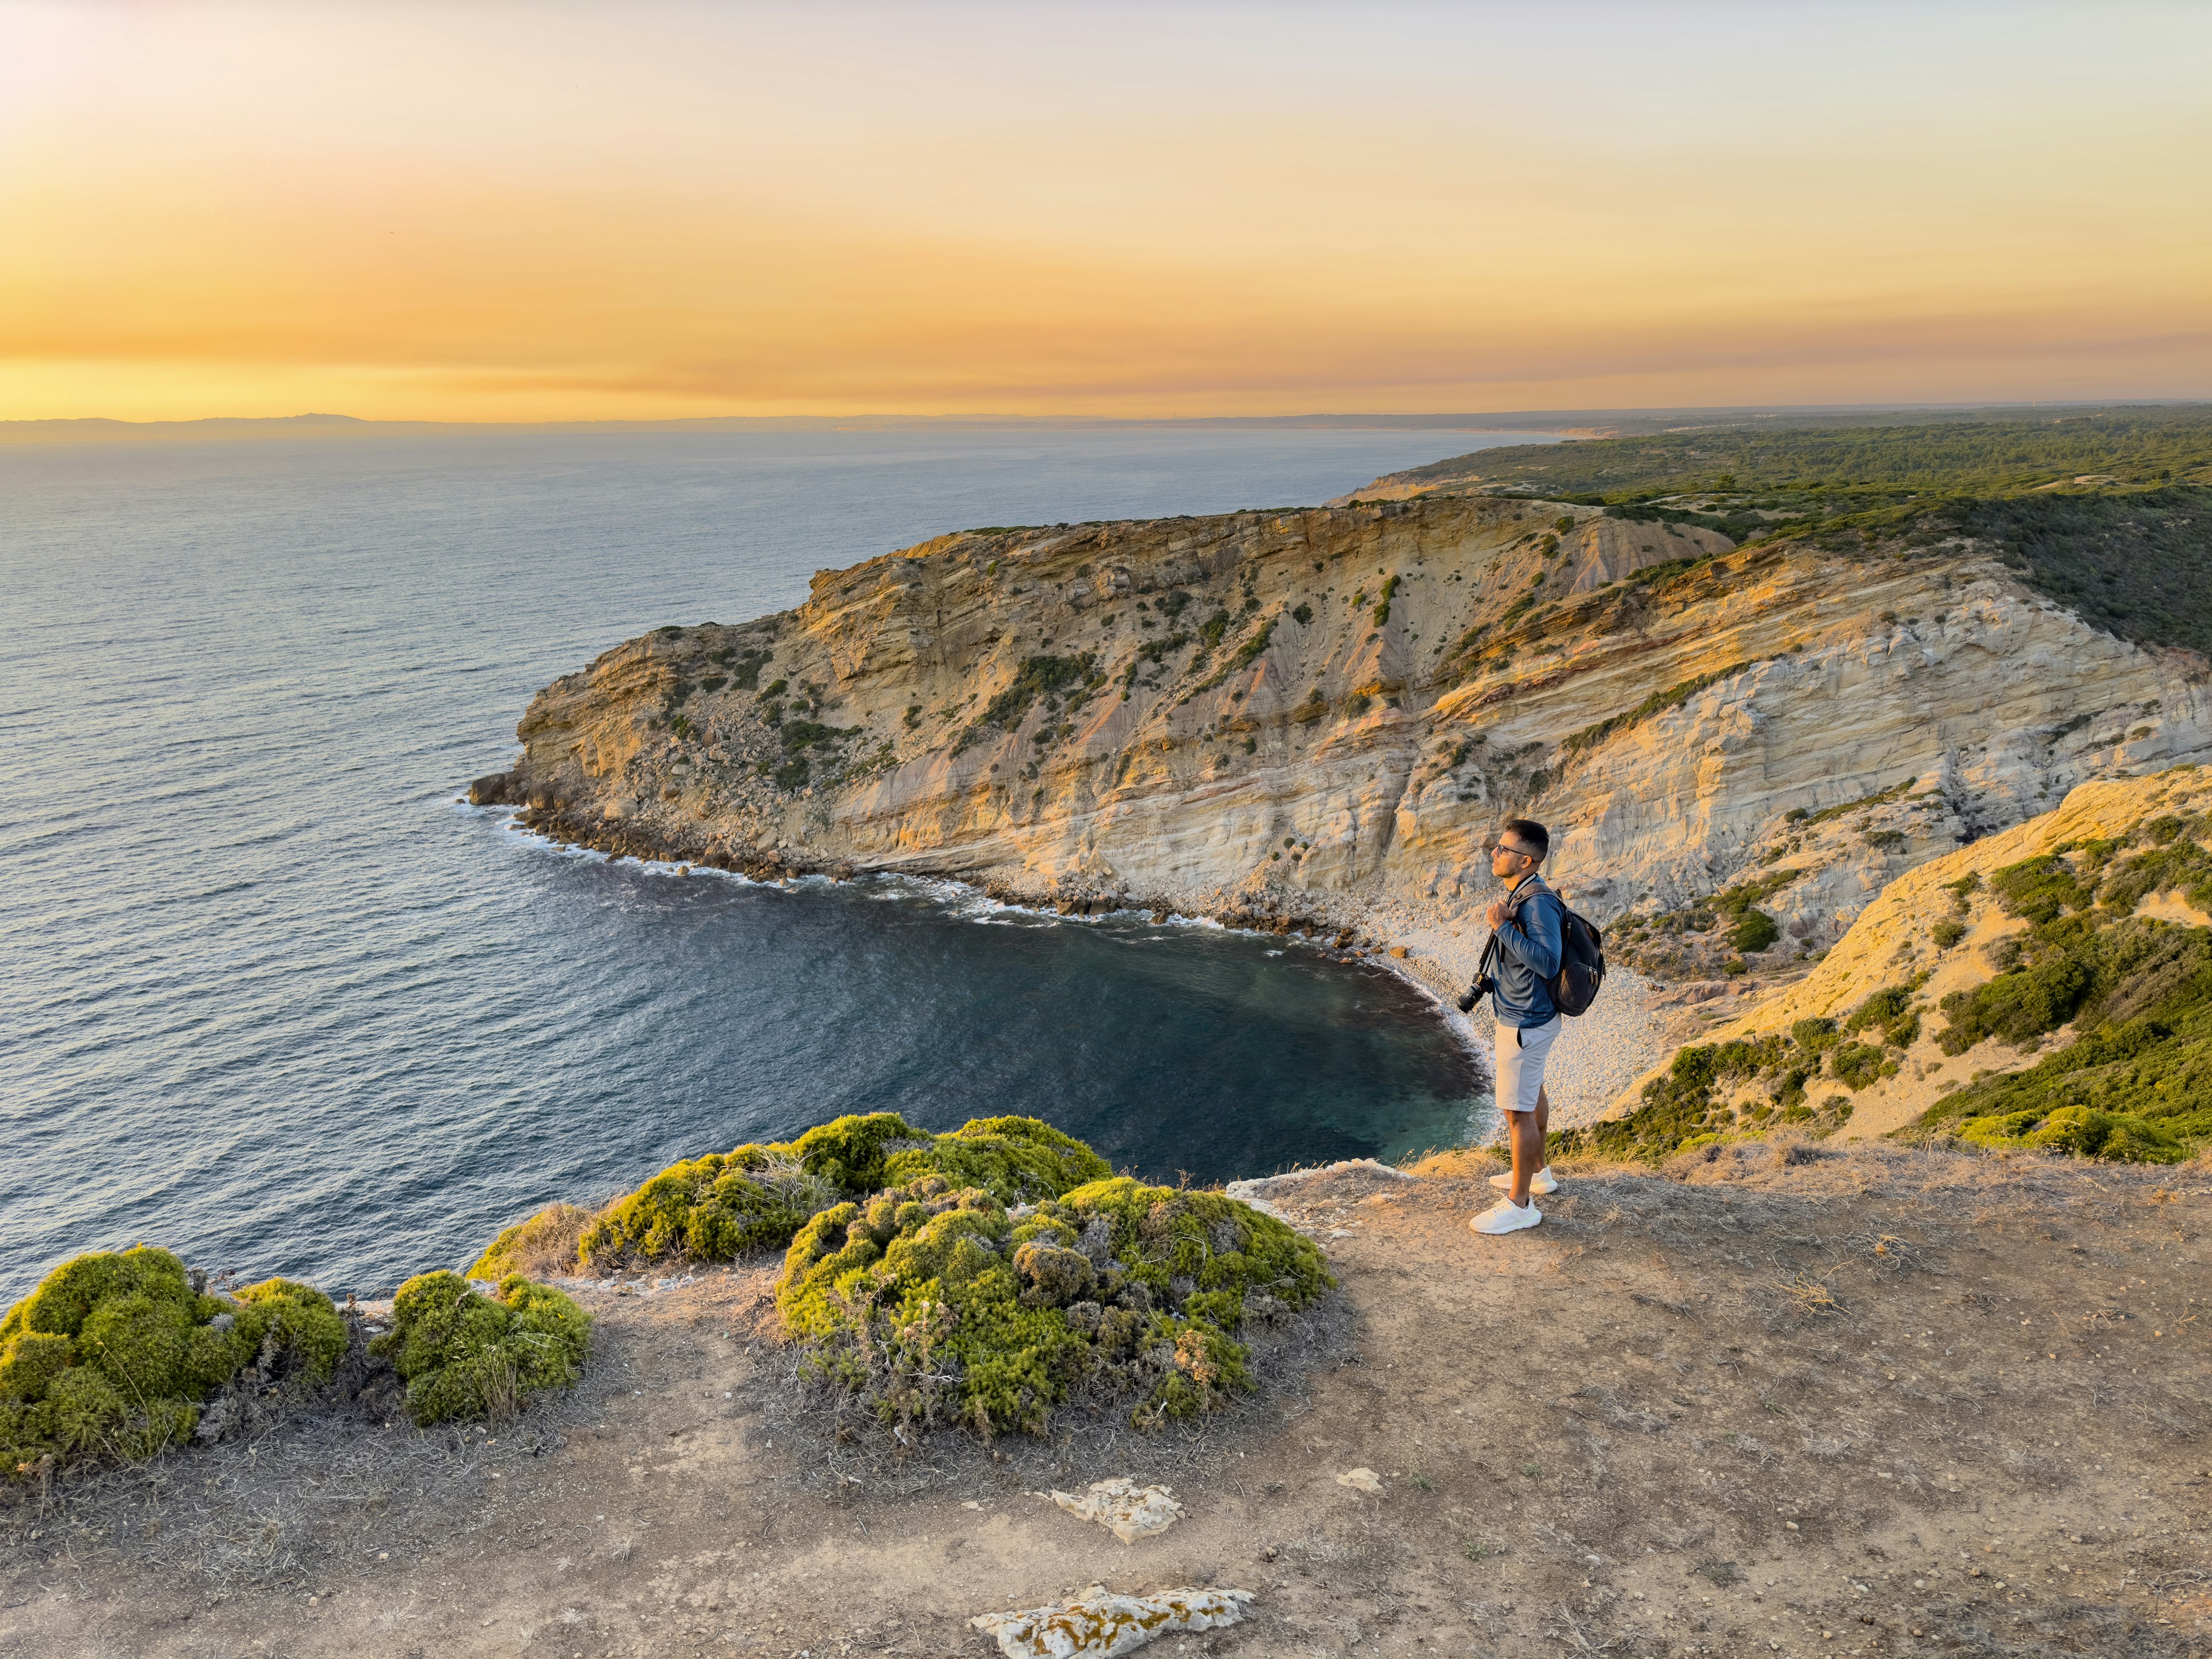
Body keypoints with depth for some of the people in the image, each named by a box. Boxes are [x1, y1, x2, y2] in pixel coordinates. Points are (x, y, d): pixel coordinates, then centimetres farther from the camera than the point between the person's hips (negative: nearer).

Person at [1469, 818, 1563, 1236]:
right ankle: (1538, 1171, 43)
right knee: (1532, 1093, 25)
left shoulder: (1539, 903, -26)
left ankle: (1520, 1204, 5)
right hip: (1524, 1015, 11)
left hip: (1526, 1023, -11)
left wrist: (1503, 927, -31)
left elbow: (1548, 961, -34)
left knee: (1518, 1110, -4)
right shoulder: (1518, 895, 4)